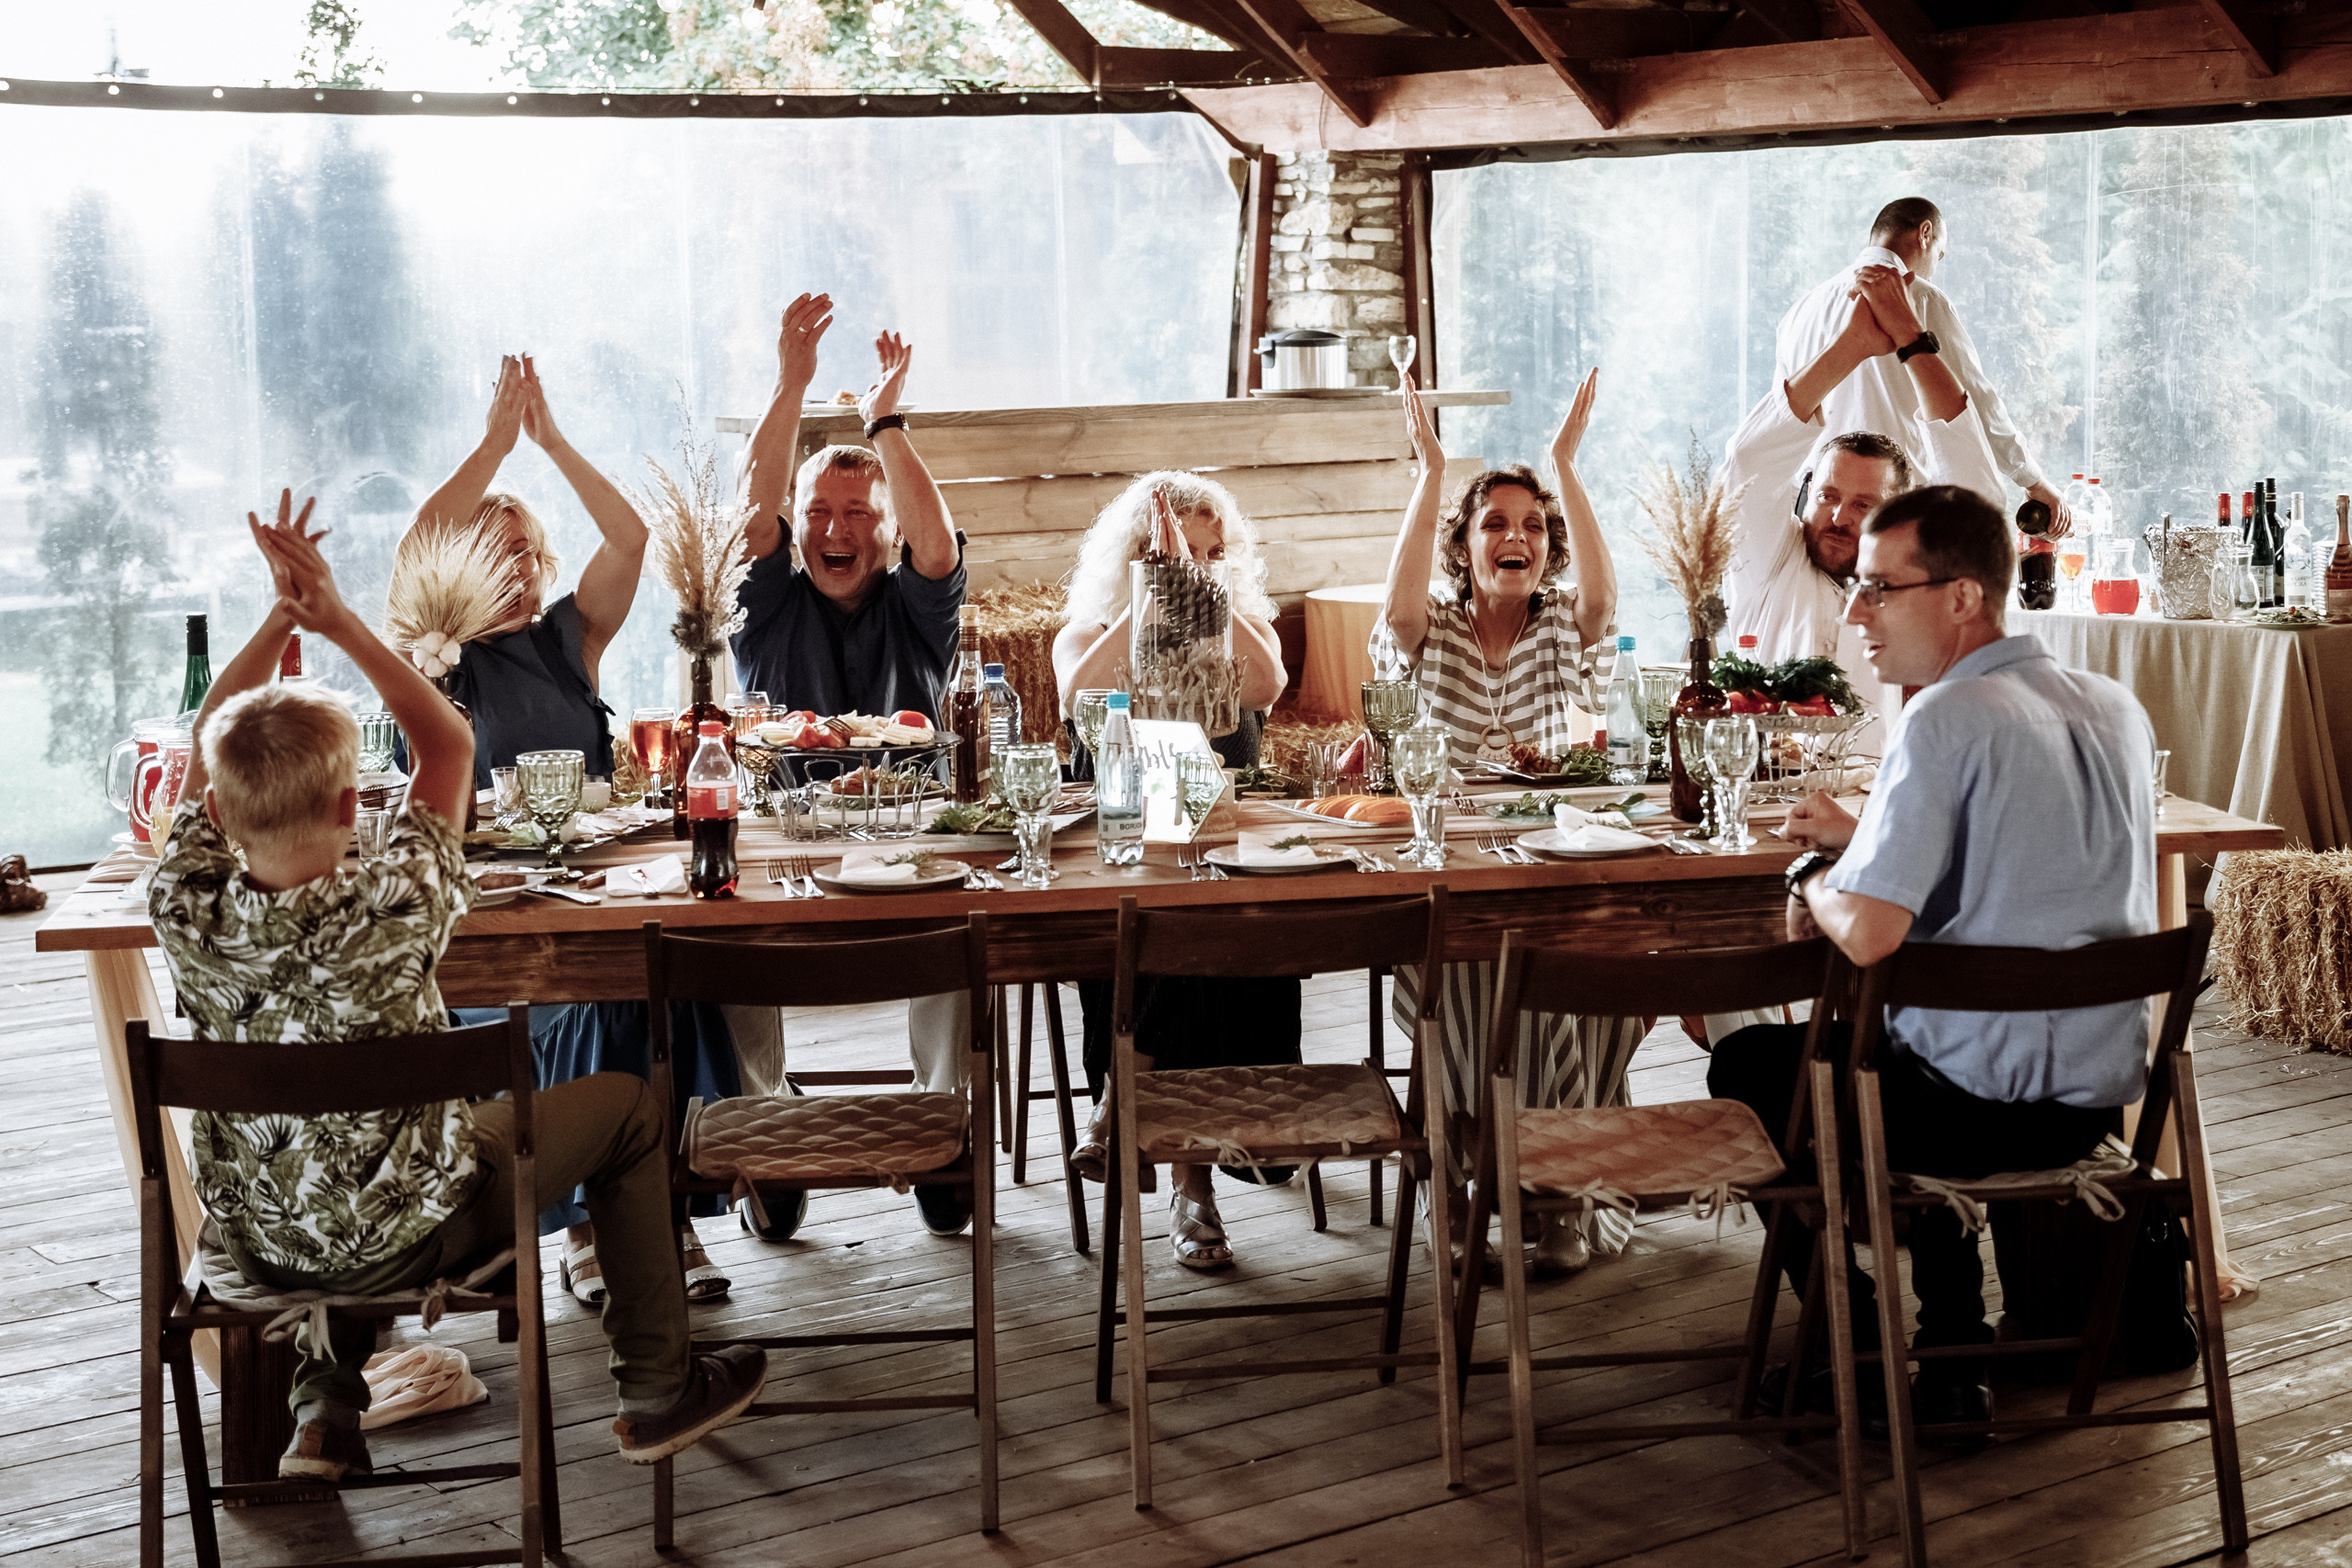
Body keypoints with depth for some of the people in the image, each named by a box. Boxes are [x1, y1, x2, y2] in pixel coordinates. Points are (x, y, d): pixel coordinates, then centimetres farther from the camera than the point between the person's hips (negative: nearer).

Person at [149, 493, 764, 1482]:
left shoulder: (183, 912, -20)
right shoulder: (388, 917, -31)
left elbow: (209, 746, -2)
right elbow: (449, 743, -16)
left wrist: (282, 615, -4)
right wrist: (339, 622, -13)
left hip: (253, 1240, 5)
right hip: (401, 1236, -5)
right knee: (624, 1104, 15)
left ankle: (323, 1409, 32)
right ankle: (658, 1388, 25)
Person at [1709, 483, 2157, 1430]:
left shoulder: (1948, 720, -20)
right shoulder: (2117, 711, 6)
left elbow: (1867, 934, -27)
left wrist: (1818, 890, -5)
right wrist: (1867, 840, 16)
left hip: (1980, 1105, -8)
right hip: (2101, 1095, 8)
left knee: (1746, 1067, 18)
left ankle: (1862, 1360, 24)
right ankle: (1954, 1364, 33)